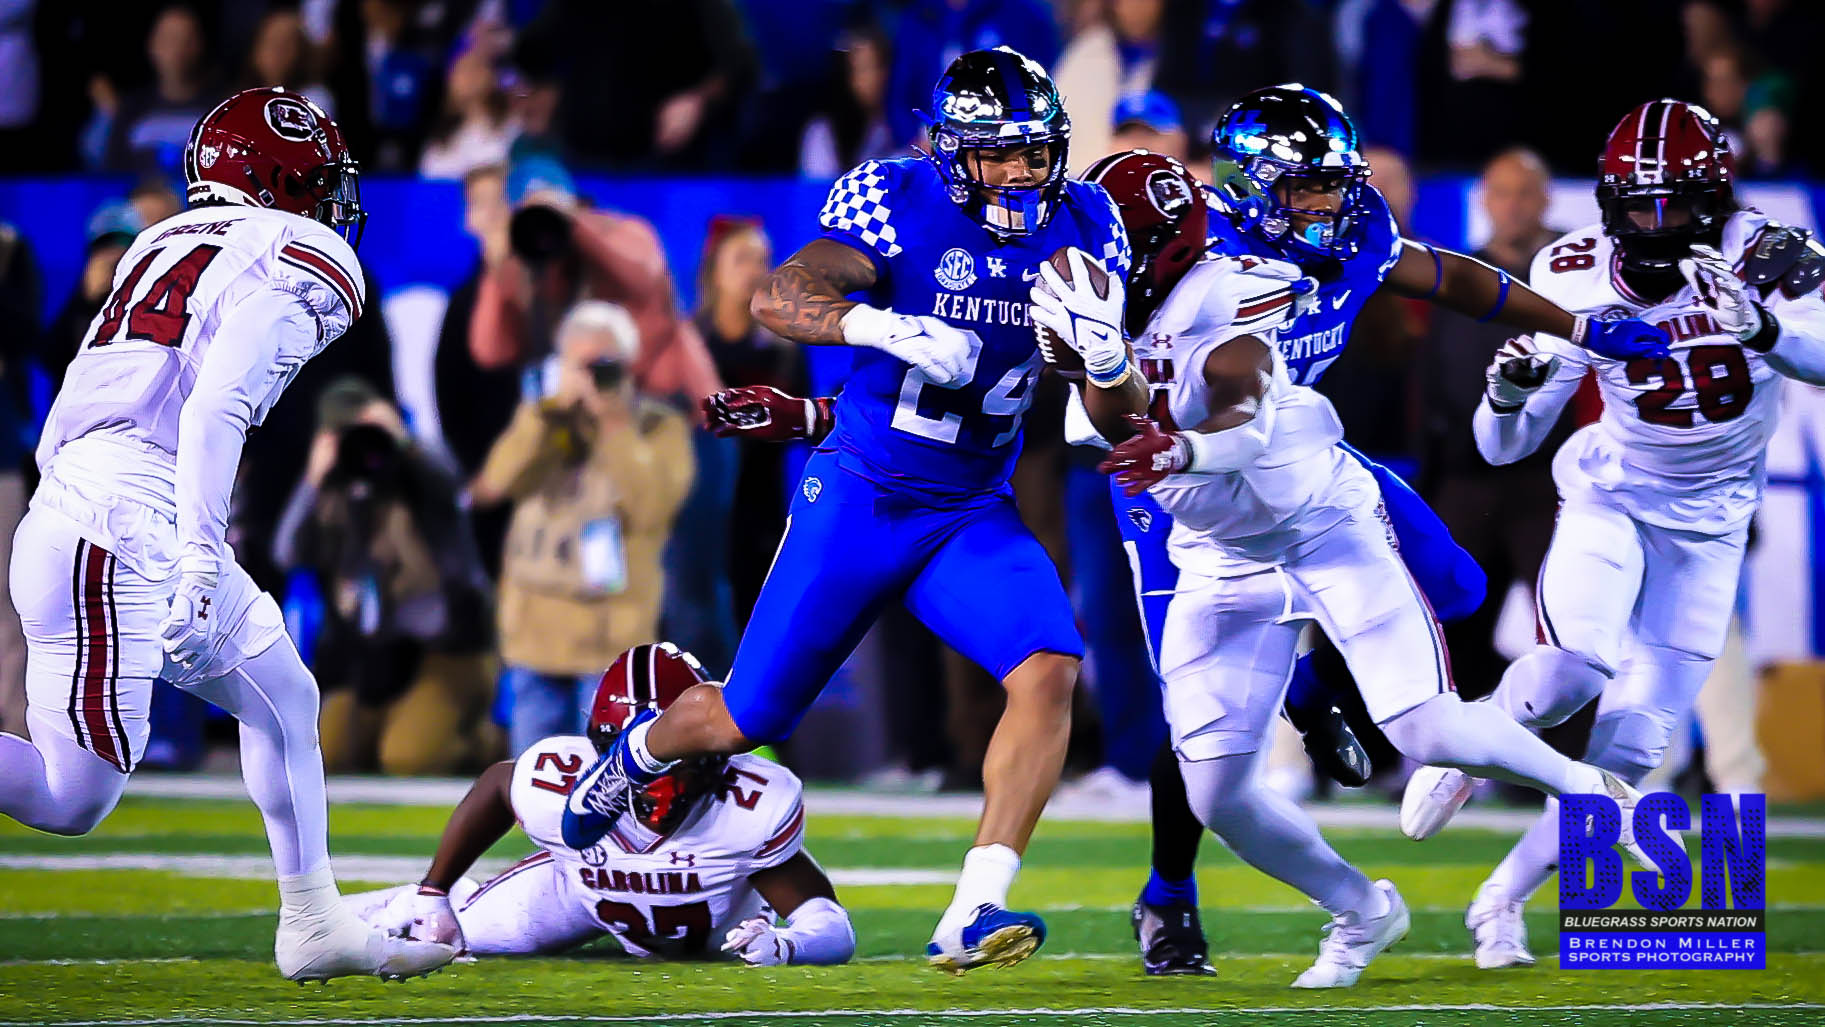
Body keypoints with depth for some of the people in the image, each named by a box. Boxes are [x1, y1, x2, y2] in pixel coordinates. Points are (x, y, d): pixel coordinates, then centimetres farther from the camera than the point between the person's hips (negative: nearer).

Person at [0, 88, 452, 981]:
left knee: (285, 699, 20)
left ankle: (315, 925, 25)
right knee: (72, 797, -10)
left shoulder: (163, 246, 21)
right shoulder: (297, 263, -4)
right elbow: (214, 412, -18)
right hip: (122, 531, -10)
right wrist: (199, 566, -24)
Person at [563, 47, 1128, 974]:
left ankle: (971, 918, -27)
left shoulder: (1081, 224, -1)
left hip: (972, 515, 3)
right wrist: (886, 327, -45)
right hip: (859, 500, -3)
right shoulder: (900, 202, -15)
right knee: (744, 720, 6)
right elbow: (779, 299, -28)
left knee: (1049, 672, -24)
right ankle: (638, 752, 44)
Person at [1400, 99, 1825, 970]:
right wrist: (1508, 393, -32)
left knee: (1630, 743, -3)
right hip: (1612, 497, 0)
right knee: (1574, 672, -28)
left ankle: (1502, 900, 14)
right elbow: (1505, 447, -9)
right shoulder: (1579, 279, -14)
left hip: (1709, 527, 0)